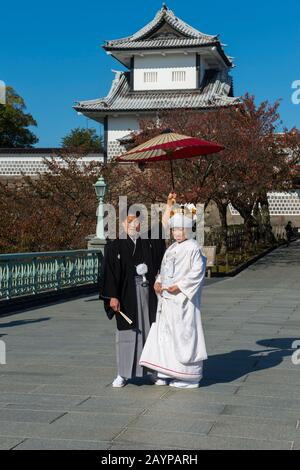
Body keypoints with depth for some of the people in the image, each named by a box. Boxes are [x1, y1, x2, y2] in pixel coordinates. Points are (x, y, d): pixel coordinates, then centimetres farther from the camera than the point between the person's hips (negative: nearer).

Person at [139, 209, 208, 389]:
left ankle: (187, 375, 5)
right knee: (165, 333, 8)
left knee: (183, 334, -3)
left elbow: (197, 271, -15)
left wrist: (179, 285, -19)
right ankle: (167, 373, 15)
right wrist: (158, 282, 2)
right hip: (167, 299, 8)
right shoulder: (171, 249, 16)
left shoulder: (193, 248, -8)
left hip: (183, 299, -8)